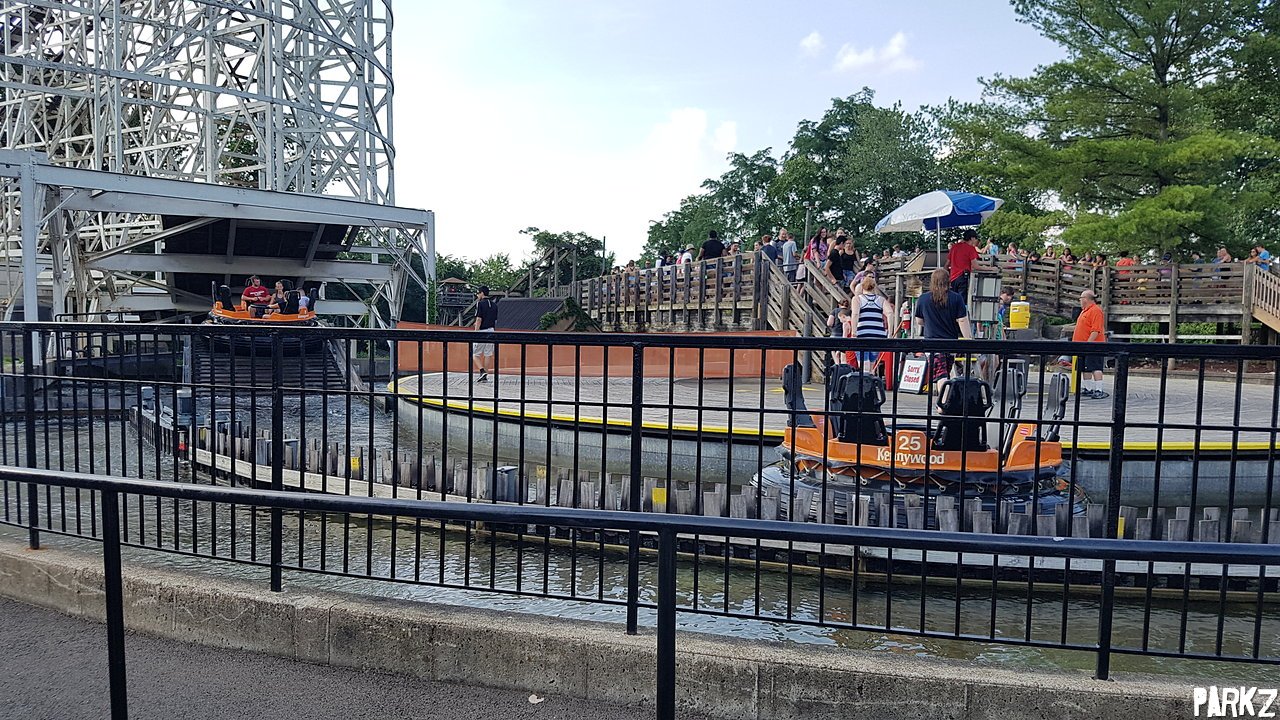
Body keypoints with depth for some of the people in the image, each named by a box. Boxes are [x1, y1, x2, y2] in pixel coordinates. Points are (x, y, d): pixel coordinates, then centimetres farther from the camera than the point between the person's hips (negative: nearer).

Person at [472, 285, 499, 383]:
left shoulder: (480, 303, -9)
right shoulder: (494, 304, 11)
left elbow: (479, 319, -15)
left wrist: (475, 333, -14)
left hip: (481, 331, -6)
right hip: (491, 331, 6)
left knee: (474, 354, 2)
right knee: (488, 354, 9)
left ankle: (482, 371, -15)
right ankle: (485, 376, 10)